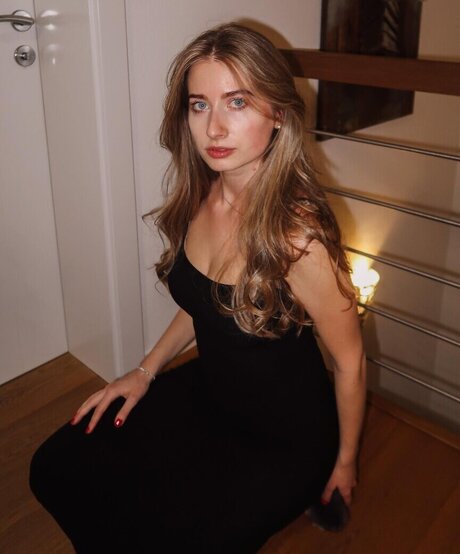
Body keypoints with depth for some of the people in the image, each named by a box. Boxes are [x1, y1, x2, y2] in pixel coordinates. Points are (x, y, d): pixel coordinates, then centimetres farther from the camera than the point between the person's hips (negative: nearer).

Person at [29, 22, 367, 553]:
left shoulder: (298, 236, -31)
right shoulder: (199, 197, -9)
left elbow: (350, 363, -16)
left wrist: (344, 460, -2)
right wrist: (145, 371, 4)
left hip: (284, 436, -6)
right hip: (205, 391, 6)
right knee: (56, 469, 1)